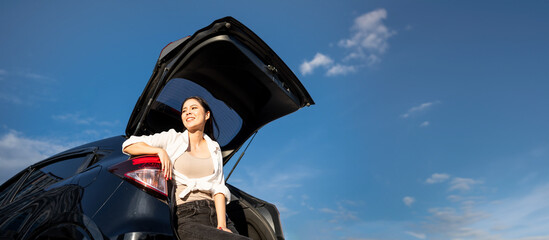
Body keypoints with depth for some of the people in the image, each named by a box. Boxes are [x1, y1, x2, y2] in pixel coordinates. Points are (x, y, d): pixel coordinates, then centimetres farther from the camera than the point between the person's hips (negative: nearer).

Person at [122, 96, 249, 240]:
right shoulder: (172, 139, 11)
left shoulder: (214, 148, 19)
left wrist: (222, 225, -6)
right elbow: (128, 145, 7)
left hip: (215, 213, 4)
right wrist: (160, 151, -8)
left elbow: (219, 188, 8)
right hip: (185, 216, -4)